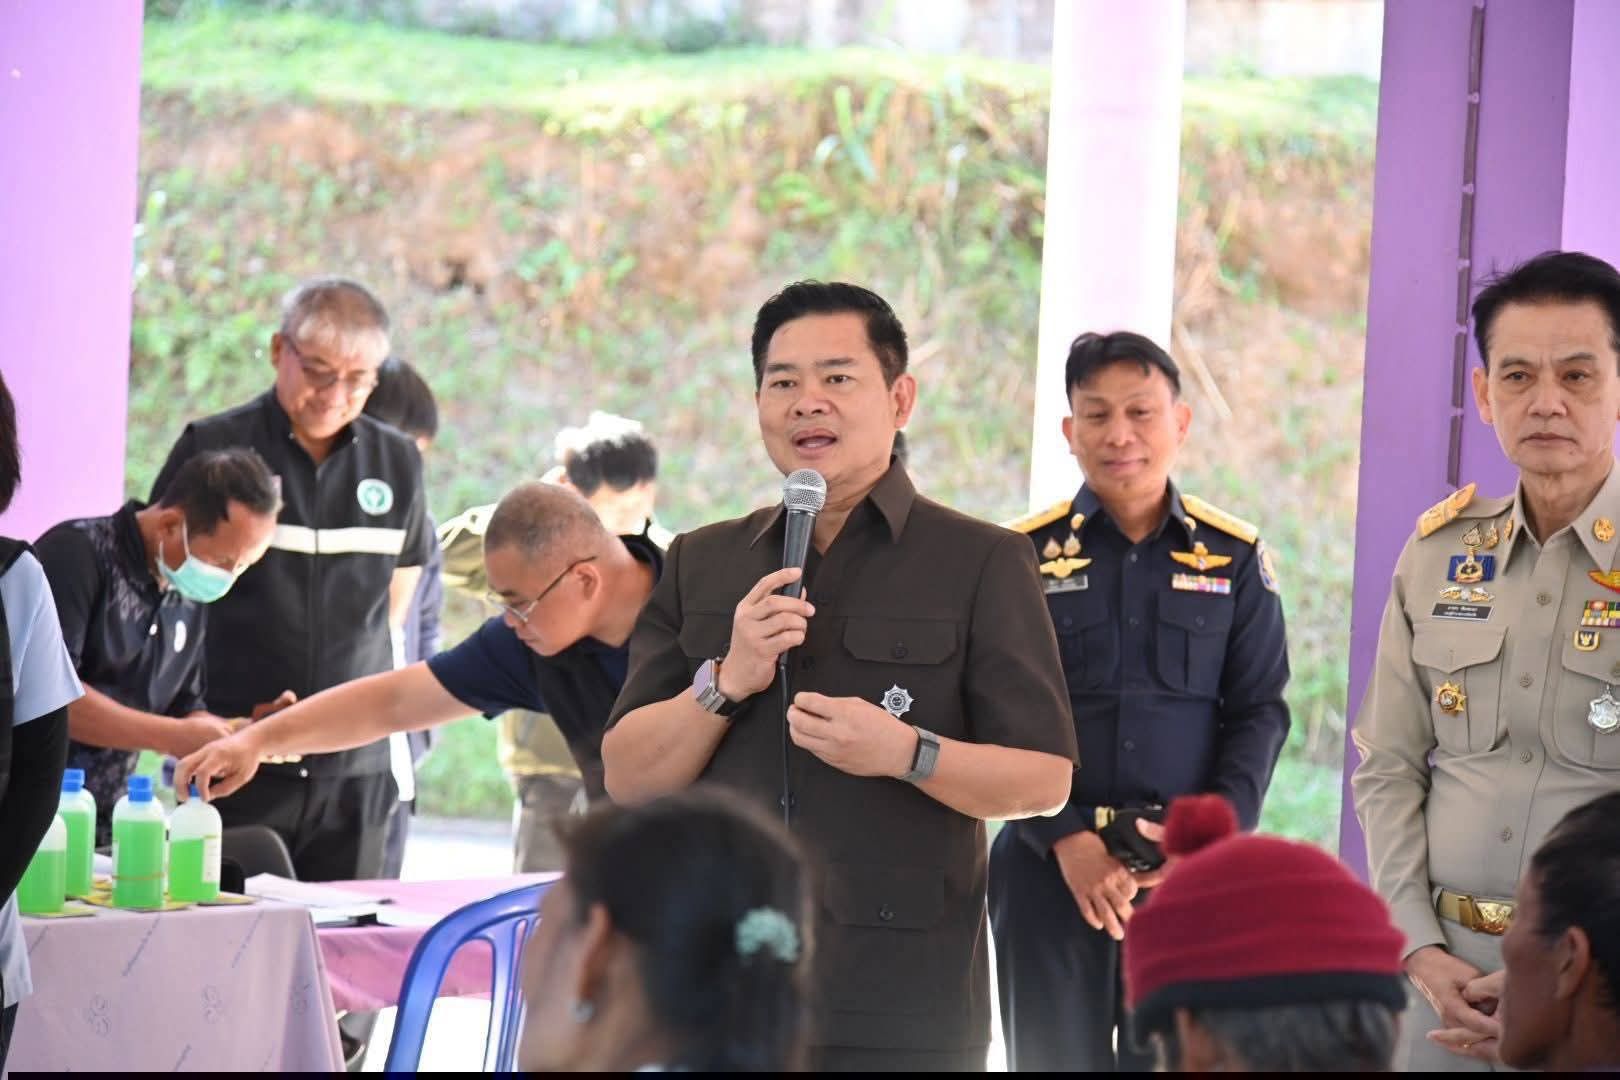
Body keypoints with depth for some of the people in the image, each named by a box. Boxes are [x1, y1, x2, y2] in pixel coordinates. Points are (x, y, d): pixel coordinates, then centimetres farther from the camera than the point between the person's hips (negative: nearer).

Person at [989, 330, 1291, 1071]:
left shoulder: (1235, 558, 8)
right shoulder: (1024, 555, 4)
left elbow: (1258, 713, 5)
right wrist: (1067, 841, -13)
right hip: (1050, 866, 0)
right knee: (1055, 1056, 3)